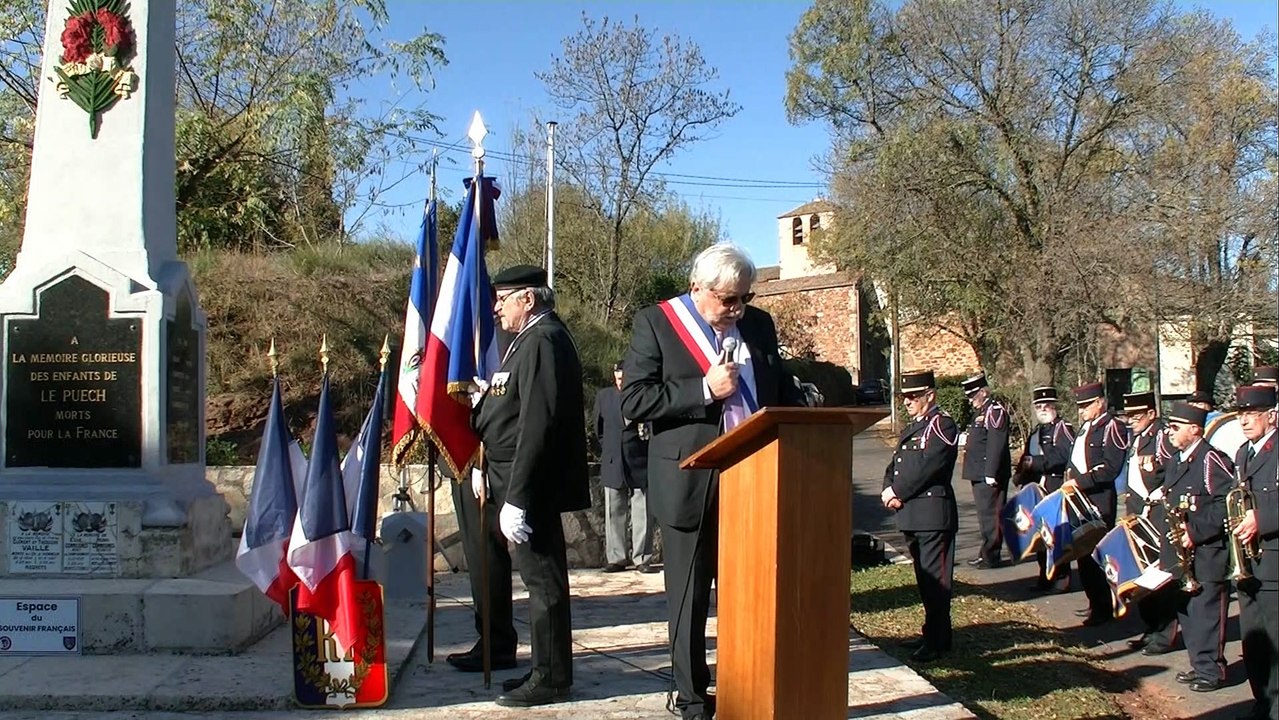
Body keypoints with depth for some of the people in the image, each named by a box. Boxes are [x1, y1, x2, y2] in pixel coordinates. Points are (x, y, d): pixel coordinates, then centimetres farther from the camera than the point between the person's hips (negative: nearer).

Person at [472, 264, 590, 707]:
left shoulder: (542, 341, -17)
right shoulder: (534, 338, 16)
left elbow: (537, 425, -23)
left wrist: (516, 498, -24)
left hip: (532, 483, -10)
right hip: (524, 482, 10)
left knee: (543, 579, -1)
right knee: (541, 578, 15)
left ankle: (550, 679, 8)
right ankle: (548, 670, 25)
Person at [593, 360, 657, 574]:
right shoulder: (604, 395, 8)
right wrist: (608, 448, 13)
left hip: (640, 462, -3)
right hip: (612, 463, 3)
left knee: (642, 514, 1)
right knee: (613, 514, 7)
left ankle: (642, 558, 7)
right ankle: (616, 558, 14)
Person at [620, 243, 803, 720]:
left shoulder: (759, 323, 10)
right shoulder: (656, 323, -4)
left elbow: (782, 391, 19)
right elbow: (633, 400, -12)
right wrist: (704, 389, -18)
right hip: (691, 481, -3)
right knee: (690, 596, 8)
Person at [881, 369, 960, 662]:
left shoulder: (942, 425, -8)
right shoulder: (911, 429, 21)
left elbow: (927, 468, -18)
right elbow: (894, 466, 18)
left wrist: (895, 491, -11)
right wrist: (889, 491, -1)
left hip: (933, 513, -9)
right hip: (911, 515, 9)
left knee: (935, 578, -6)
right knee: (924, 577, 15)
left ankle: (938, 642, -2)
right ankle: (932, 633, 25)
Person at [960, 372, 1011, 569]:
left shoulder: (995, 411, -14)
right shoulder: (980, 412, 18)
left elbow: (996, 444, -20)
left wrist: (991, 474, -23)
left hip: (990, 475, -10)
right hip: (979, 474, 10)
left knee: (990, 514, -6)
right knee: (985, 514, 15)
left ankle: (991, 556, -1)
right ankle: (987, 553, 22)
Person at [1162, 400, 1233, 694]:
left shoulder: (1211, 460, -14)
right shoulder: (1176, 460, 15)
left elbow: (1227, 503, -20)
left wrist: (1195, 532, -21)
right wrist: (1171, 532, 10)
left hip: (1207, 551, -9)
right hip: (1182, 549, 9)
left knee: (1206, 609, -4)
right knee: (1186, 608, 13)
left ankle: (1211, 670, 4)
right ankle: (1199, 664, 23)